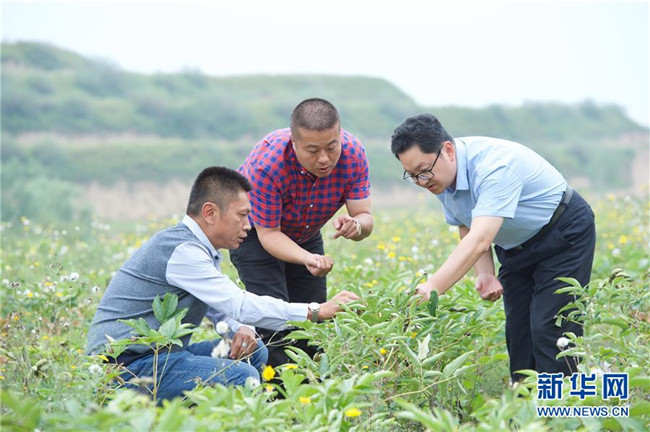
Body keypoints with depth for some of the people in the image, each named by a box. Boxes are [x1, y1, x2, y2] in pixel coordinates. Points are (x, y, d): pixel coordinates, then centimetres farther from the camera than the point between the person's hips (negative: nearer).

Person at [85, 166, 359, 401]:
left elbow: (226, 307, 18)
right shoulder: (182, 251, -20)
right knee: (241, 377, -24)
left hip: (158, 354, 11)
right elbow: (240, 305, -26)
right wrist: (318, 311, -22)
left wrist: (241, 330, -7)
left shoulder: (202, 249, 13)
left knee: (254, 352, 10)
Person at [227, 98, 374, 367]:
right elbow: (268, 234, -29)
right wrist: (308, 259, -47)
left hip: (305, 234, 4)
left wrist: (356, 225, -46)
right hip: (254, 232, -4)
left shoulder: (353, 155, -26)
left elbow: (365, 218, -21)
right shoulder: (266, 164, -38)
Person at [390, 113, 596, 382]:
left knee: (549, 330, -16)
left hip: (563, 236, -8)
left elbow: (480, 240, -46)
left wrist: (432, 289, -55)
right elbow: (468, 231, 3)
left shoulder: (494, 166, -36)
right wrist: (484, 275, -15)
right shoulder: (441, 179, -10)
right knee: (517, 331, 2)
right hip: (516, 247, 8)